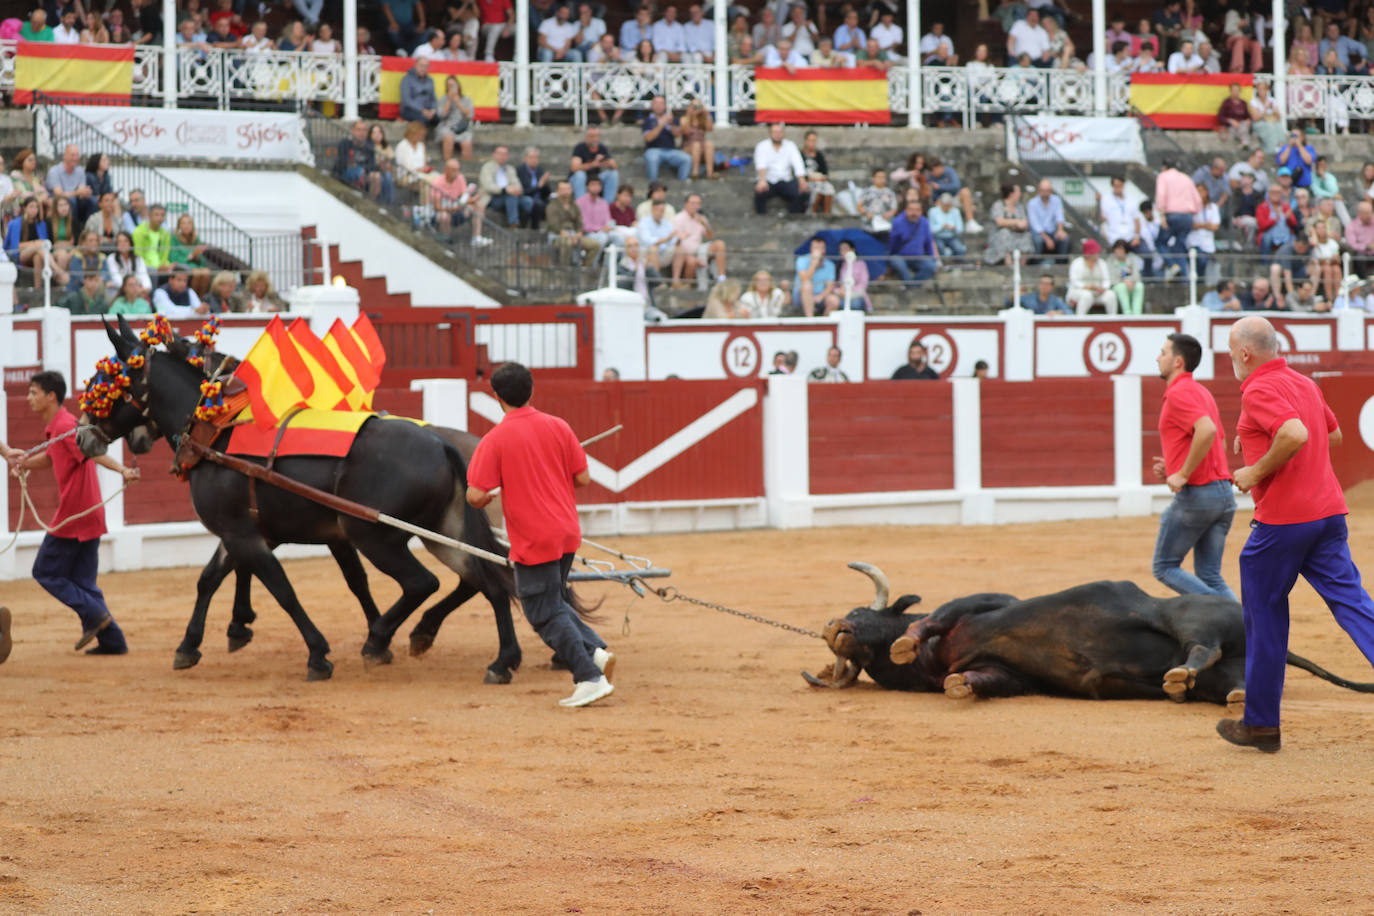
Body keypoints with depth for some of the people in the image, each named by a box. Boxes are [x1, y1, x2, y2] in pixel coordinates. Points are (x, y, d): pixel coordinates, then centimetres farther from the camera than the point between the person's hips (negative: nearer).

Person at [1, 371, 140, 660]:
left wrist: (122, 470, -41)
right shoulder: (56, 427, 16)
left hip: (73, 517, -10)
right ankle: (112, 640, 8)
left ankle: (94, 614, -5)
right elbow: (48, 459, 30)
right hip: (88, 515, 10)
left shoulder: (65, 426, -14)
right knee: (82, 581, 12)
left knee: (45, 572, 2)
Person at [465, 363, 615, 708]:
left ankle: (590, 678, -3)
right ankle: (597, 650, 6)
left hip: (533, 542, -6)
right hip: (567, 534, 6)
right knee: (555, 601, 24)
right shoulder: (558, 427, 1)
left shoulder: (495, 440, -12)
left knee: (546, 614, 4)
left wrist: (484, 500, 7)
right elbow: (583, 478, 3)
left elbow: (476, 496, -16)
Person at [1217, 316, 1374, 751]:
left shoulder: (1260, 391, -13)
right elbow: (1334, 434, 30)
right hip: (1328, 512, 7)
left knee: (1265, 617, 6)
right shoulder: (1304, 384, 15)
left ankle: (1260, 723, 14)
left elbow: (1296, 435, -29)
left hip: (1281, 521, -7)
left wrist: (1255, 472, -17)